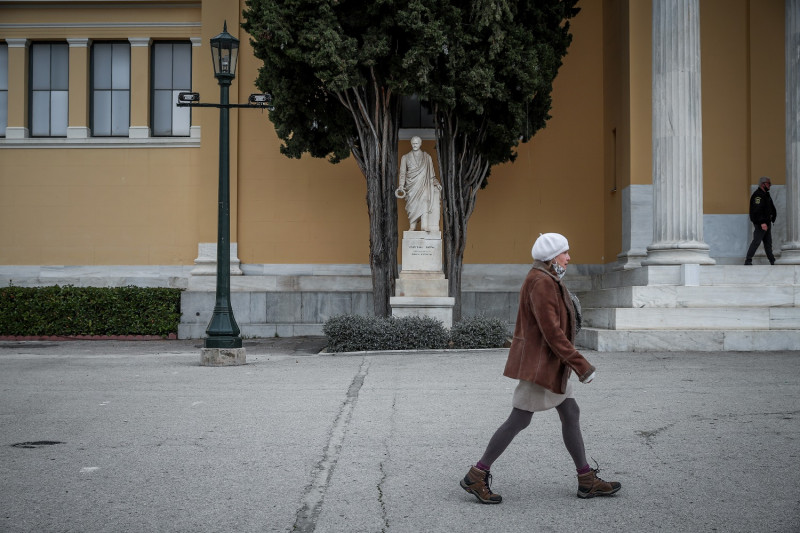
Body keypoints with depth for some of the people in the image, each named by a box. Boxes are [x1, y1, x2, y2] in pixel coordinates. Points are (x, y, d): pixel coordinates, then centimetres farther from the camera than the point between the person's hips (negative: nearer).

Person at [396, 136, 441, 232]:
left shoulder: (427, 157, 13)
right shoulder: (406, 157, 13)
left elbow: (431, 173, 15)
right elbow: (402, 173, 7)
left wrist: (436, 183, 3)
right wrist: (401, 185, -5)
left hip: (423, 184, -1)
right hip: (411, 184, 1)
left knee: (424, 202, -21)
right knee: (412, 205, -8)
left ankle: (425, 226, -33)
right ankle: (412, 227, -5)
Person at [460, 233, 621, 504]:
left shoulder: (547, 281, 14)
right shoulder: (541, 283, -19)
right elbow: (552, 332, -23)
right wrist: (582, 366, -21)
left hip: (549, 362, 10)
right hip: (539, 363, -10)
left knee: (571, 414, 10)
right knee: (519, 420, -5)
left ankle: (587, 481, 17)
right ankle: (476, 476, 3)